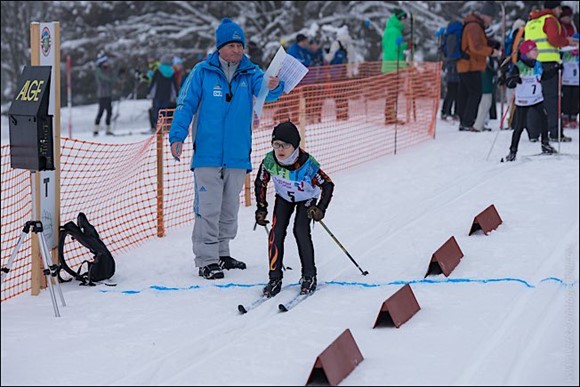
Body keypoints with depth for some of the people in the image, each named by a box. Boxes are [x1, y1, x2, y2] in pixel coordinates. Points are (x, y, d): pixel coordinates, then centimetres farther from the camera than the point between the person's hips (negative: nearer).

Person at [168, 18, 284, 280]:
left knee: (230, 209, 14)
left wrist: (274, 86, -37)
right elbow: (185, 105, -3)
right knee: (209, 207, -7)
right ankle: (206, 260, -2)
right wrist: (177, 136, -13)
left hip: (238, 156, 4)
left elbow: (266, 92, -13)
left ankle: (221, 253, 28)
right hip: (207, 154, -4)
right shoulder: (203, 72, -3)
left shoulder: (250, 73, 5)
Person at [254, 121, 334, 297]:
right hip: (284, 197, 3)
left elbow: (328, 185, -26)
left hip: (307, 198, -3)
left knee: (301, 231, -18)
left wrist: (321, 208, -36)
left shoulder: (307, 164, -37)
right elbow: (260, 183, -9)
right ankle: (275, 278, -3)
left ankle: (309, 276, -1)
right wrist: (261, 208, -11)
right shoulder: (269, 161, -28)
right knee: (276, 231, -12)